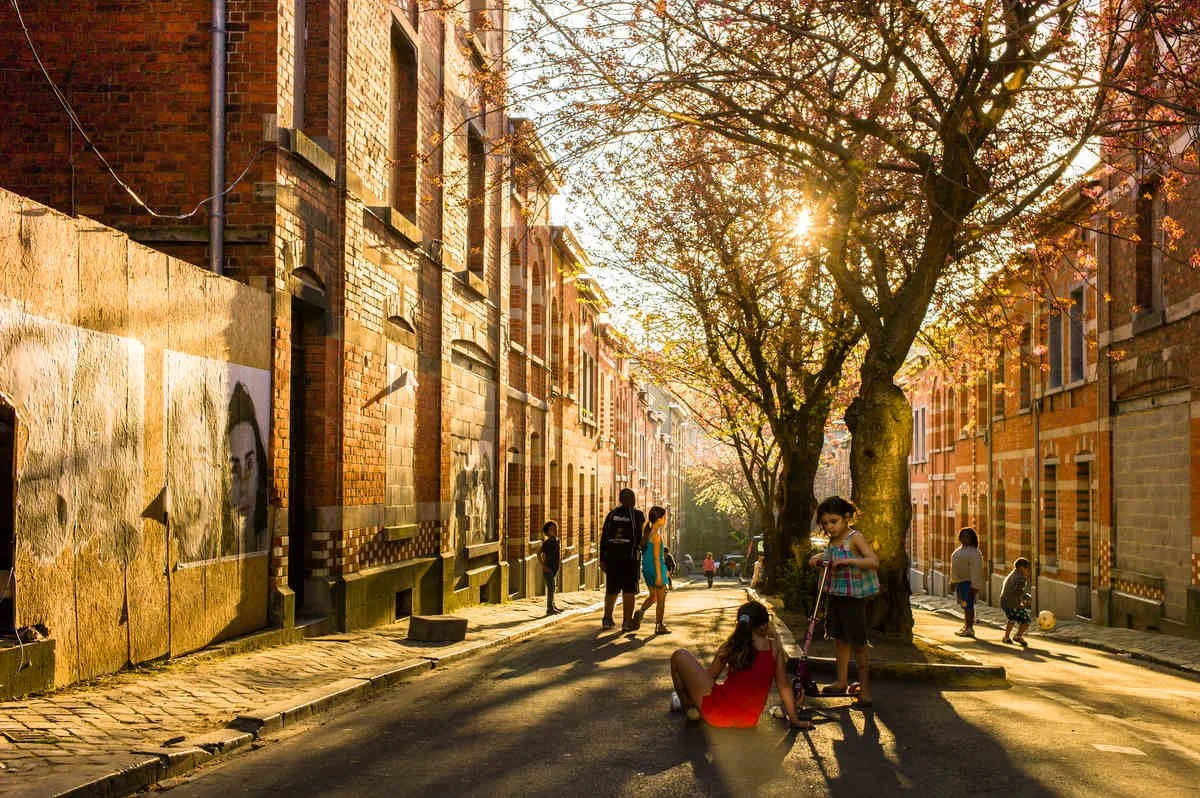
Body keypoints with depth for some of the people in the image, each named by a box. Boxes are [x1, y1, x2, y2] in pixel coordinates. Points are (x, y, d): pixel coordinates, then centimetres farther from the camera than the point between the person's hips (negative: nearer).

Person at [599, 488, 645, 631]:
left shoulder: (612, 514, 7)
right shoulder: (638, 515, -2)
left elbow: (603, 538, 4)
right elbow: (641, 537, 1)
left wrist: (602, 559, 7)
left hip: (611, 556, 4)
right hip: (629, 556, -4)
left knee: (611, 589, 15)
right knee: (629, 590, 1)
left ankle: (607, 619, 19)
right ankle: (627, 622, -3)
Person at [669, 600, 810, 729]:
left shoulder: (730, 646, -6)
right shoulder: (775, 647, -3)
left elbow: (710, 677, 2)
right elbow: (783, 684, 1)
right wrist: (795, 721, 9)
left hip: (717, 714, -4)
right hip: (749, 721, 4)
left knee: (680, 656, 8)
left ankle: (688, 705, 20)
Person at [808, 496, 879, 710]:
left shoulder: (855, 538, -15)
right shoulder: (832, 541, 8)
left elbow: (874, 562, -26)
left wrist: (848, 561, -34)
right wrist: (818, 558, 9)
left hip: (853, 596, -8)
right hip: (836, 594, 8)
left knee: (858, 643, -5)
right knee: (840, 638, 18)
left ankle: (865, 691, -1)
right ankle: (842, 682, 32)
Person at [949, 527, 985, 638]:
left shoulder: (973, 552, -13)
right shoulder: (960, 550, 15)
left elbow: (976, 569, -19)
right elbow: (955, 567, 20)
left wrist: (974, 586, -23)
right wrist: (952, 581, 19)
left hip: (968, 583, -9)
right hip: (959, 582, 9)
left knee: (968, 605, -8)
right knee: (964, 605, 13)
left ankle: (970, 629, -6)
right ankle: (966, 626, 21)